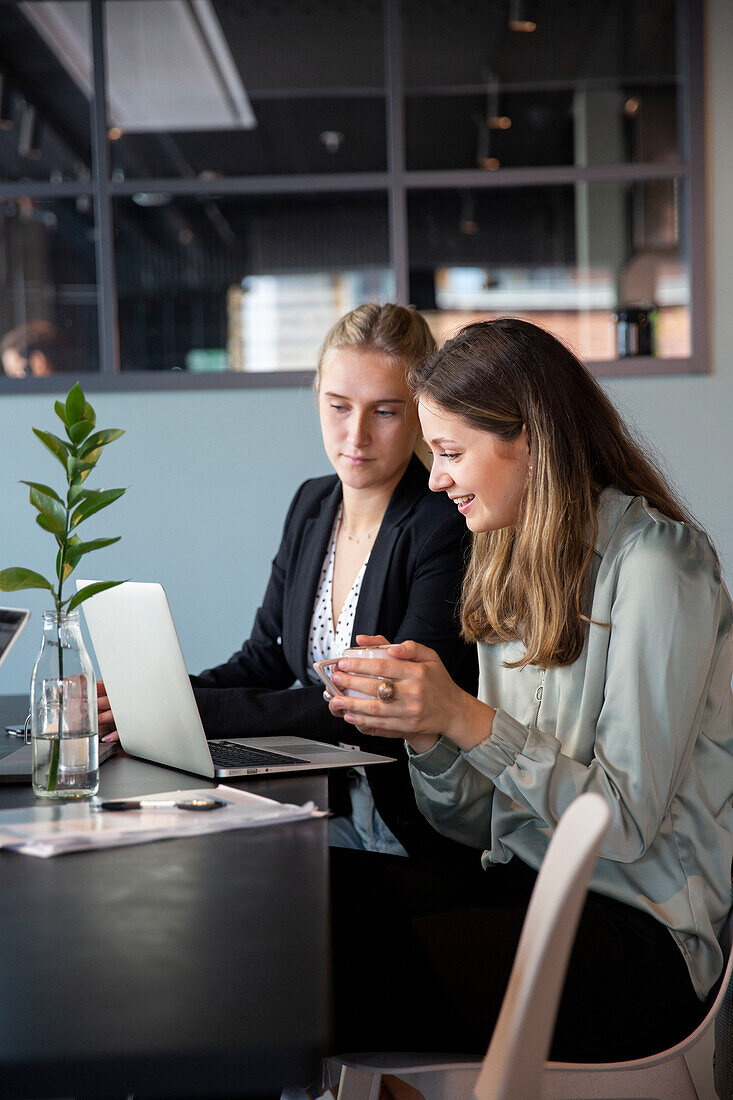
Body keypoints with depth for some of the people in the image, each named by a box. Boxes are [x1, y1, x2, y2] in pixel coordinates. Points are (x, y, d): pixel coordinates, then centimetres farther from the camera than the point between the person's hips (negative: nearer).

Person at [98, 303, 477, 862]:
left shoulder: (448, 529, -15)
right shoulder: (311, 506, 9)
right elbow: (264, 662, 13)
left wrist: (196, 711, -25)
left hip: (417, 831, -6)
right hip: (327, 807, 6)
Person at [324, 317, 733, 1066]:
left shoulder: (654, 563, -10)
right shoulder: (516, 569, 13)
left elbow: (629, 822, -15)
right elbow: (479, 823, 12)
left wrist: (469, 721, -21)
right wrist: (426, 732, -8)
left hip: (639, 930, -7)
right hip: (521, 888, 7)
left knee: (339, 973, -26)